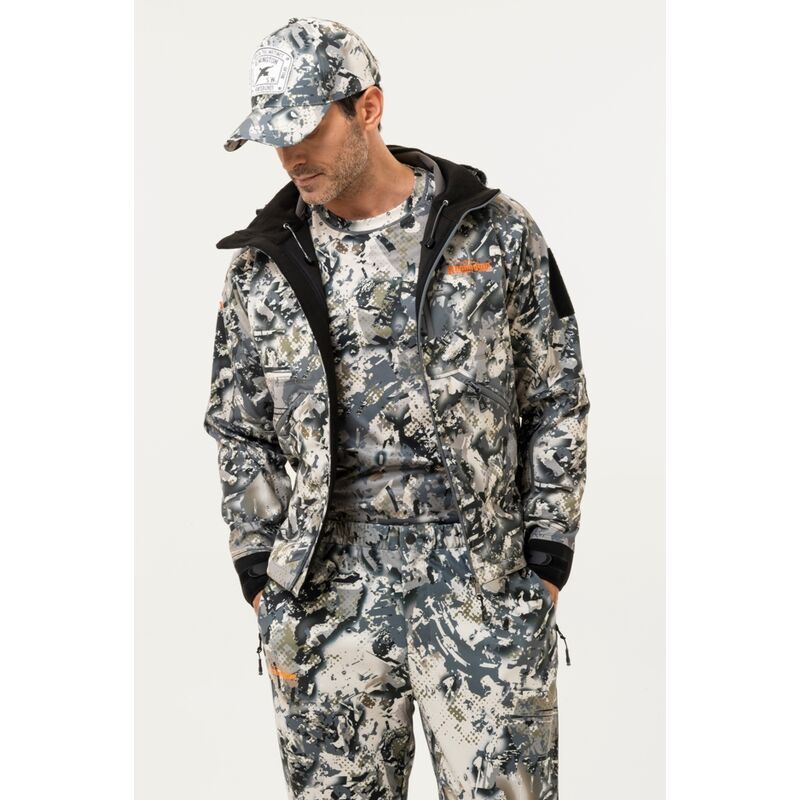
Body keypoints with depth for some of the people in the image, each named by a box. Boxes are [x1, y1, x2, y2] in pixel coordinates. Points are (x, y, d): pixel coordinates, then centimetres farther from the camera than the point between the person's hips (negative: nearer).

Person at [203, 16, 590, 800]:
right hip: (325, 594, 2)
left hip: (484, 587, -2)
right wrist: (260, 573, 6)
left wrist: (548, 555, -1)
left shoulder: (496, 233, 0)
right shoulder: (263, 263, 5)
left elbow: (558, 398, 4)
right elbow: (237, 428, 13)